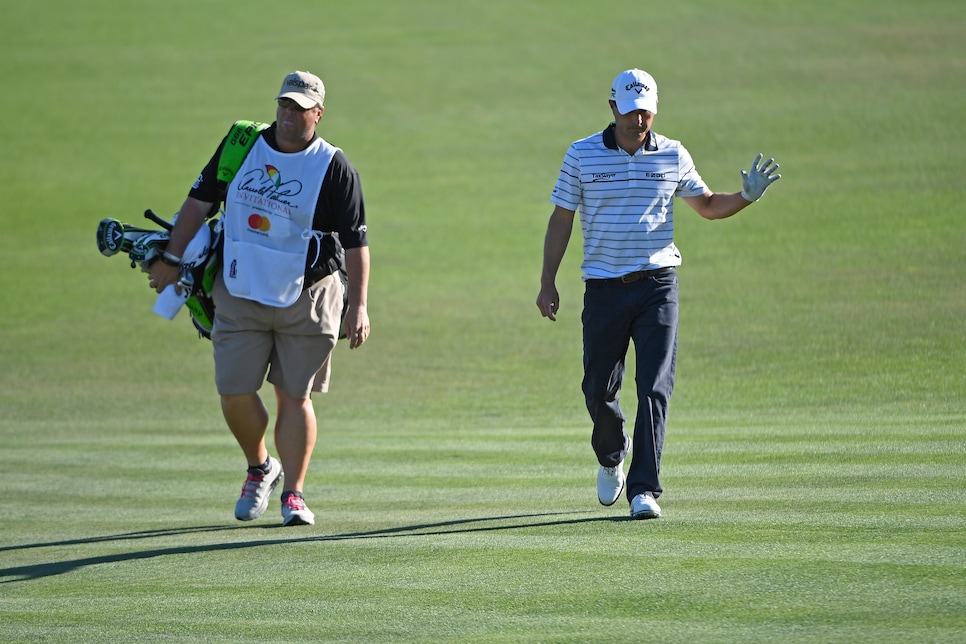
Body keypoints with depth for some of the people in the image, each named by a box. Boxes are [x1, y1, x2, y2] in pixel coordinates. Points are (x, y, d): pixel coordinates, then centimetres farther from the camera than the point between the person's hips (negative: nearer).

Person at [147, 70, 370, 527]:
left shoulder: (334, 169, -5)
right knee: (234, 393, -1)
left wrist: (359, 304, -13)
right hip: (239, 295, 3)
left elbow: (355, 241, -6)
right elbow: (200, 201, 11)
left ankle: (293, 492, 6)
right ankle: (259, 469, 25)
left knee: (294, 396, -2)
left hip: (307, 299, -3)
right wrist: (171, 259, 6)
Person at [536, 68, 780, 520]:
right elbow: (561, 219, 5)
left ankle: (644, 490, -11)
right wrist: (547, 283, 1)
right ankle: (611, 456, 36)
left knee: (655, 390, -11)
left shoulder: (673, 156, 4)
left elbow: (707, 205, 17)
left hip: (656, 284, 0)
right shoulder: (582, 155, 1)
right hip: (604, 287, 0)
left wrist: (746, 197, -3)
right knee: (598, 390, 4)